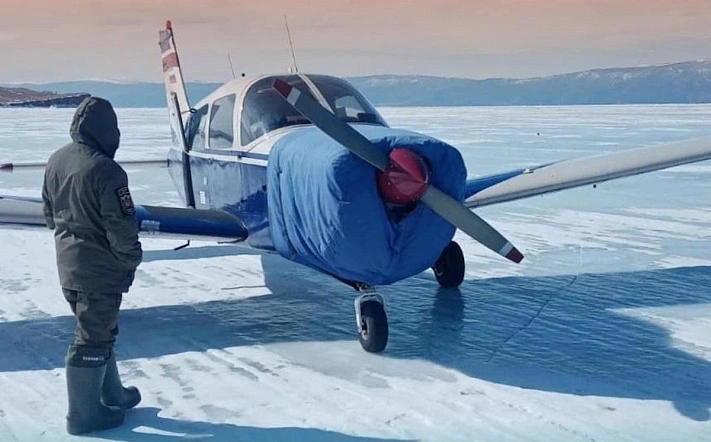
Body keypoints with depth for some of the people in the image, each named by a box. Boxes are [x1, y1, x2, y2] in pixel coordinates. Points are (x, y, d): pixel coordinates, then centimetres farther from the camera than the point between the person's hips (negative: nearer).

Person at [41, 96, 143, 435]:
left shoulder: (56, 162, 2)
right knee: (92, 339, 4)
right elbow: (121, 228, -21)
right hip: (101, 270, -8)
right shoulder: (104, 171, -23)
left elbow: (50, 214, 13)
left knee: (98, 331, 21)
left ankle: (112, 395, 36)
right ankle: (84, 414, 16)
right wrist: (131, 261, -5)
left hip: (69, 267, 8)